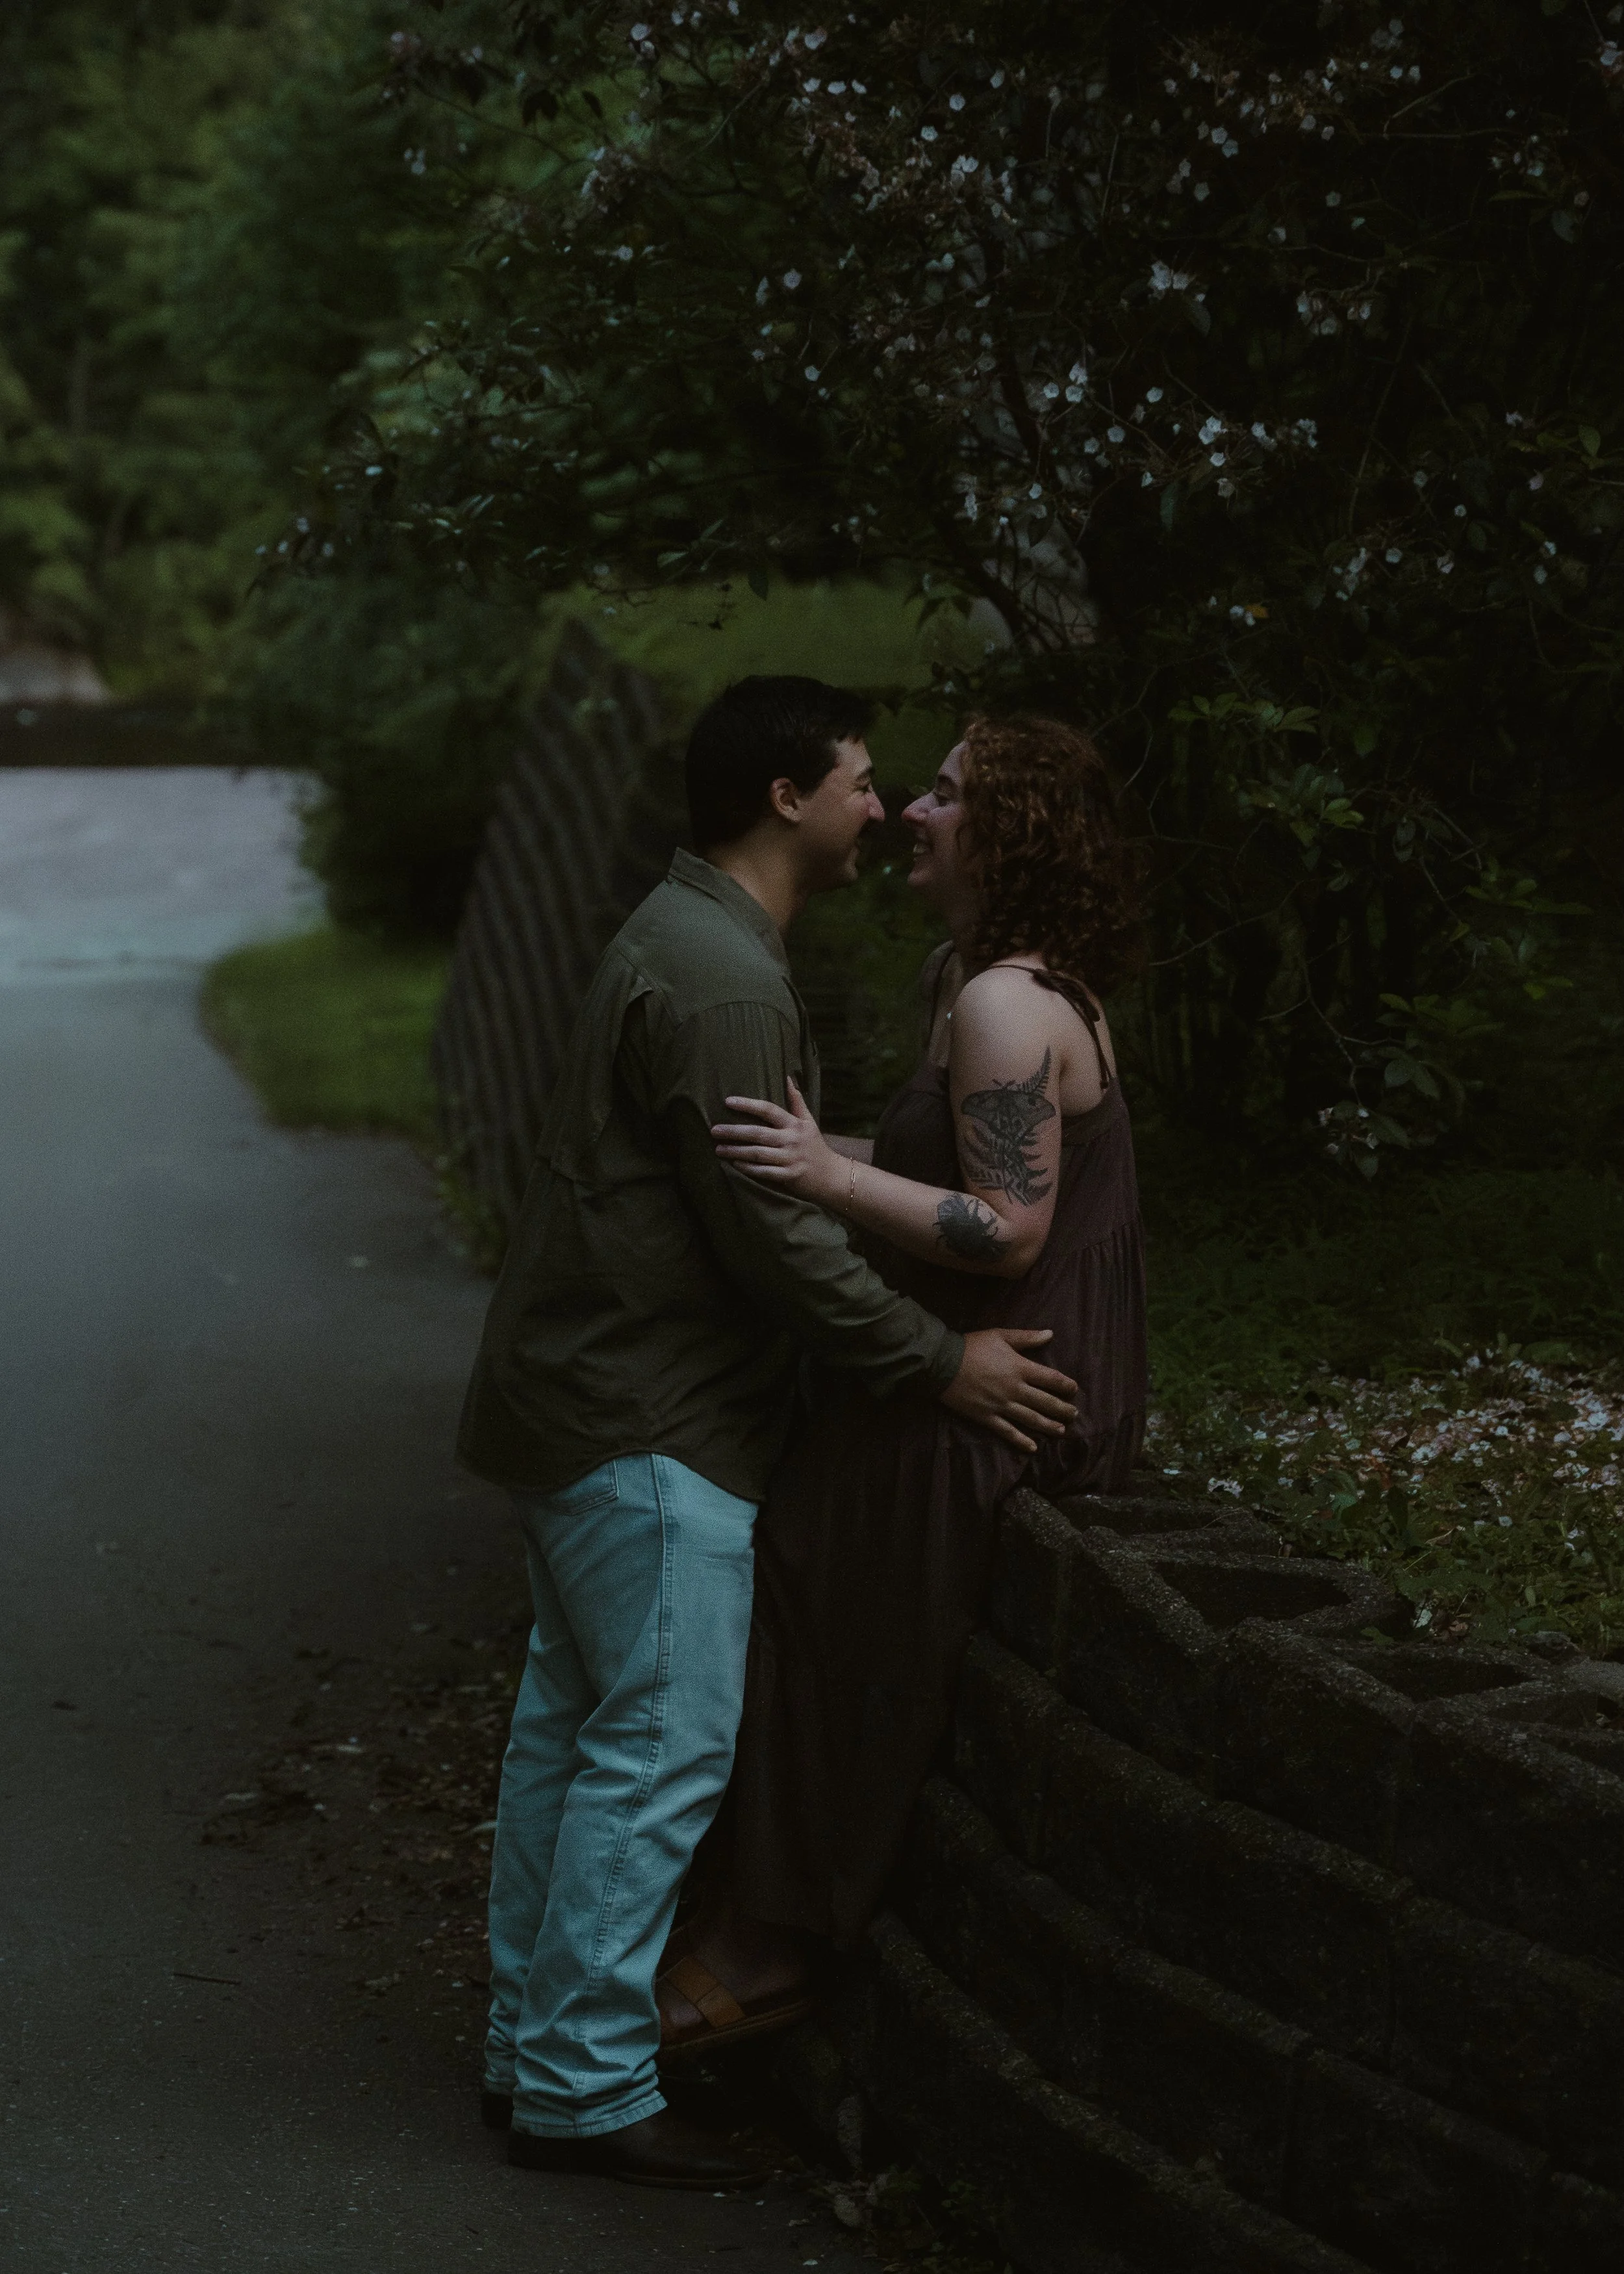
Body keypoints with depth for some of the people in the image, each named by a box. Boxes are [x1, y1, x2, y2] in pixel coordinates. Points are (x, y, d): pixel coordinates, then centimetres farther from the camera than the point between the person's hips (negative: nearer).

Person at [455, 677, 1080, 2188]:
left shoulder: (681, 939, 14)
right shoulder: (722, 985, -20)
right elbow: (770, 1237, -22)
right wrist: (940, 1363, -16)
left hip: (580, 1396, 11)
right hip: (645, 1422, -11)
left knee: (571, 1723, 14)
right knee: (664, 1745, -7)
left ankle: (536, 2049, 22)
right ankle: (587, 2090, -2)